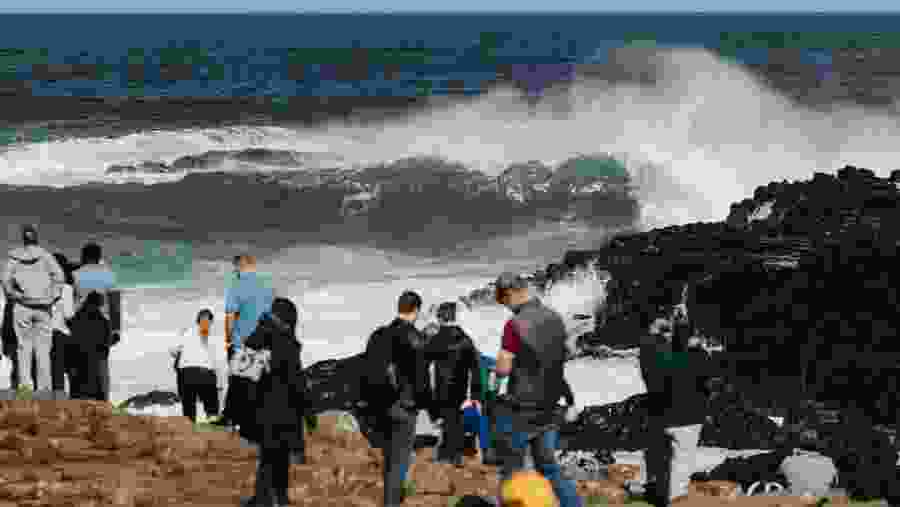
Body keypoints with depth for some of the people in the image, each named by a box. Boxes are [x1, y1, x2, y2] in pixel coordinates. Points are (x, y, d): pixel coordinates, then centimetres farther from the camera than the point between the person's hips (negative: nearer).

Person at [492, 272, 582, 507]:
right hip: (549, 408, 6)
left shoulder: (515, 324, -18)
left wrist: (497, 365, 5)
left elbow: (503, 369, -17)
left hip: (520, 410, -6)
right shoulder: (555, 319, 4)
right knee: (548, 465, 15)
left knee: (512, 470, 4)